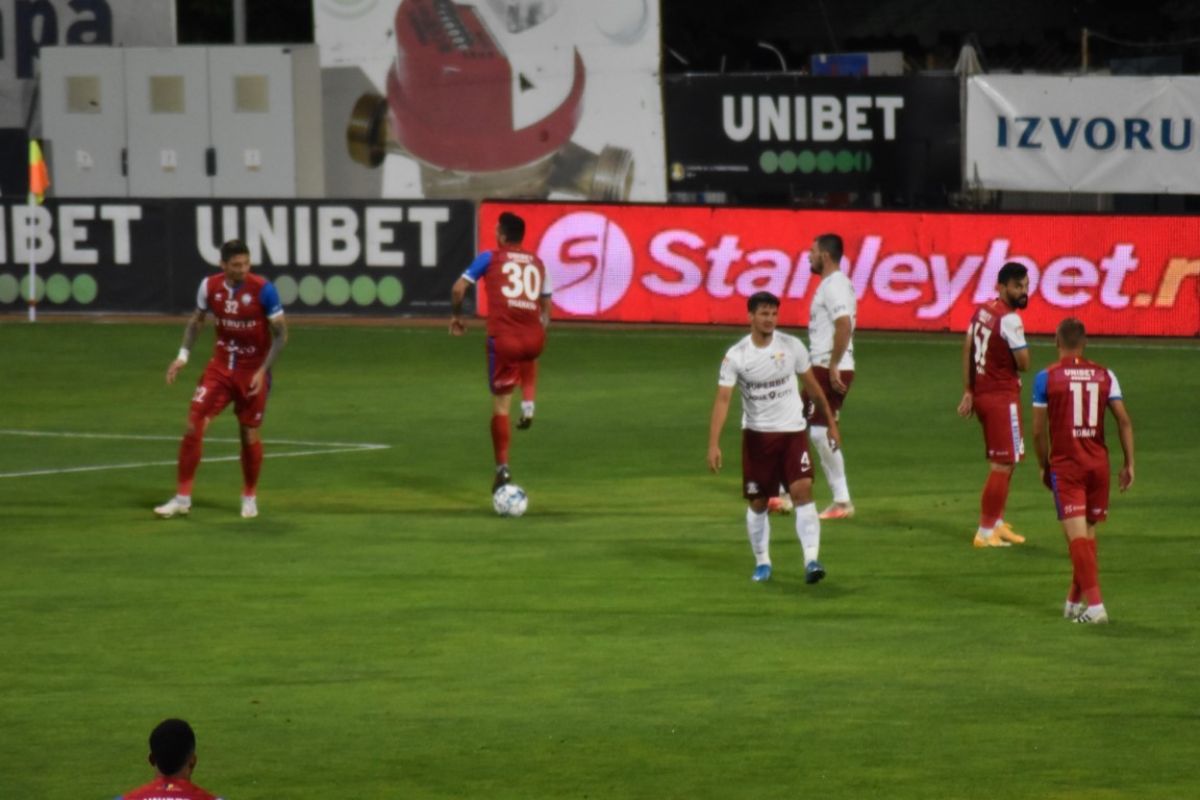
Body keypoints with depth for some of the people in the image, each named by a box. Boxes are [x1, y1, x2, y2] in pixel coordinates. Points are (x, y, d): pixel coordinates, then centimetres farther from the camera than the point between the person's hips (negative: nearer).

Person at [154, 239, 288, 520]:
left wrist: (263, 371, -16)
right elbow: (197, 320, 12)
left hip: (253, 371, -3)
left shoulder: (263, 290, -16)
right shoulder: (210, 286, -6)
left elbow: (281, 334, -9)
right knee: (194, 425, -8)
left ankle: (249, 497, 27)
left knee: (249, 435, 4)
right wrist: (183, 355, 1)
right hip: (220, 367, 3)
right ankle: (182, 497, 1)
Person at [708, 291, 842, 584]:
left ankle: (811, 560, -20)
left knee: (802, 490, -17)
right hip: (756, 435, 0)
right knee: (757, 503, 6)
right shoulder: (736, 356, -10)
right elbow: (722, 399, -15)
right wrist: (714, 444, -25)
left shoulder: (792, 346, -4)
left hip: (792, 431, 0)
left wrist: (831, 422, 13)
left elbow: (812, 385, 9)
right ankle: (762, 562, 23)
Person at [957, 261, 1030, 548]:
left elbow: (967, 350, 12)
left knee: (1004, 462, 21)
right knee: (1002, 465, -4)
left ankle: (996, 523, 29)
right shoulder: (1010, 320, -18)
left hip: (981, 393, 9)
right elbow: (1023, 363, -19)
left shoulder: (981, 311, 8)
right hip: (1002, 397, -9)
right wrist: (1023, 350, 3)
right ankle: (985, 532, -3)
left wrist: (968, 392, 14)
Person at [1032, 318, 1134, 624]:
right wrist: (1129, 464, 6)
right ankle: (1075, 601, 27)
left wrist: (1044, 467, 10)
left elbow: (1039, 430, -3)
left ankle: (1094, 604, -17)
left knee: (1077, 535, -7)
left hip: (1065, 465, -3)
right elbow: (1124, 421, 0)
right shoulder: (1104, 375, 3)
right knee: (1088, 532, 15)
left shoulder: (1047, 377, -5)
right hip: (1098, 463, 3)